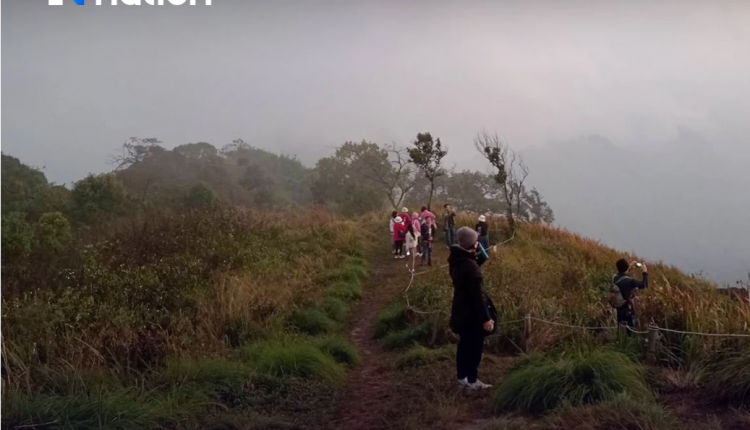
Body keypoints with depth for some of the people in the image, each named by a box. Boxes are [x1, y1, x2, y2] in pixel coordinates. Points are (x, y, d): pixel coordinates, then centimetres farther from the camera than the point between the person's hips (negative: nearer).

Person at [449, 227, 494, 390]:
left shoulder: (457, 260, 1)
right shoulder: (470, 265, -28)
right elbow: (476, 295, -26)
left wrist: (481, 257, 17)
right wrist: (485, 318, -22)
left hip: (461, 310, 9)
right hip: (472, 313, -9)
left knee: (465, 343, 20)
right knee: (474, 346, 5)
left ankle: (462, 376, 31)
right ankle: (472, 380, 15)